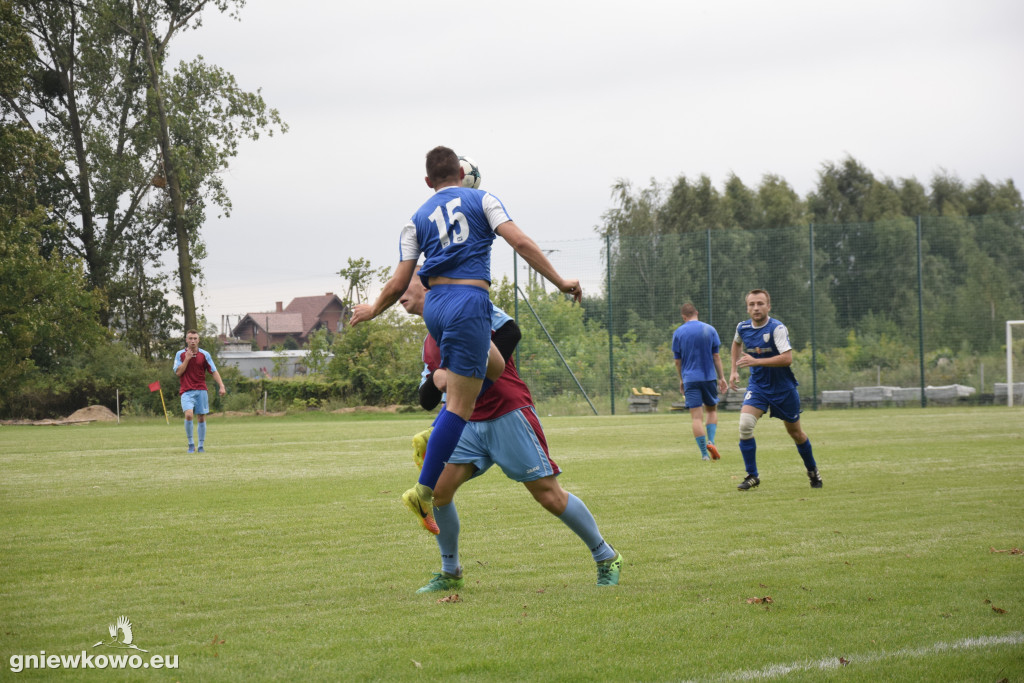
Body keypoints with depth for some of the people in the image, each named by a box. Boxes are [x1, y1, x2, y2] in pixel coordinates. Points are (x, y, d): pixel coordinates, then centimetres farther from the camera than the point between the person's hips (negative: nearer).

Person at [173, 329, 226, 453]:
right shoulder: (180, 354, 4)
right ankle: (190, 444, -9)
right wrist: (187, 359, -11)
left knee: (202, 418, 3)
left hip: (201, 390, 2)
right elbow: (178, 372, -4)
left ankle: (201, 446, 15)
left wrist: (221, 386, -9)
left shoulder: (204, 354, 4)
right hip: (187, 391, -2)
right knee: (189, 414, -22)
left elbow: (214, 371, 3)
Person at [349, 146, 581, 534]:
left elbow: (399, 284, 11)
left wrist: (373, 310, 28)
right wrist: (559, 282, 0)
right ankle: (423, 491, -12)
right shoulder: (482, 200, 8)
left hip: (434, 304, 6)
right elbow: (521, 243, -4)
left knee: (493, 367, 25)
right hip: (469, 302, -6)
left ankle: (433, 439, 11)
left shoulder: (417, 219, 16)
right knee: (461, 404, -5)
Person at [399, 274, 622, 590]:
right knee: (438, 489, -10)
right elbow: (426, 401, 15)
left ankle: (607, 558, 9)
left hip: (508, 414, -6)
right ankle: (450, 573, 6)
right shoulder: (429, 344, 17)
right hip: (468, 424, 7)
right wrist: (435, 380, -9)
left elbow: (510, 331, -14)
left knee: (549, 495, -6)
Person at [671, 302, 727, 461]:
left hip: (690, 379, -1)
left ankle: (704, 453, -7)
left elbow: (678, 360, 6)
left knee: (696, 417, -1)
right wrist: (721, 377, 8)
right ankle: (711, 441, -4)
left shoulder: (678, 333, 1)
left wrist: (681, 380, 18)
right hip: (709, 376, 1)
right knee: (712, 410, 18)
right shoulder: (710, 330, 2)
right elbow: (716, 356, 2)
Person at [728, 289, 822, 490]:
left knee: (795, 432, 10)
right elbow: (737, 343, 23)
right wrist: (734, 370, 15)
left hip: (783, 388, -4)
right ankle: (752, 475, -8)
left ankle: (812, 470, 36)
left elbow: (787, 358, -30)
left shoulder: (777, 328, -20)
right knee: (745, 425, -18)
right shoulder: (743, 328, -2)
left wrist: (755, 361, -33)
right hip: (758, 385, 4)